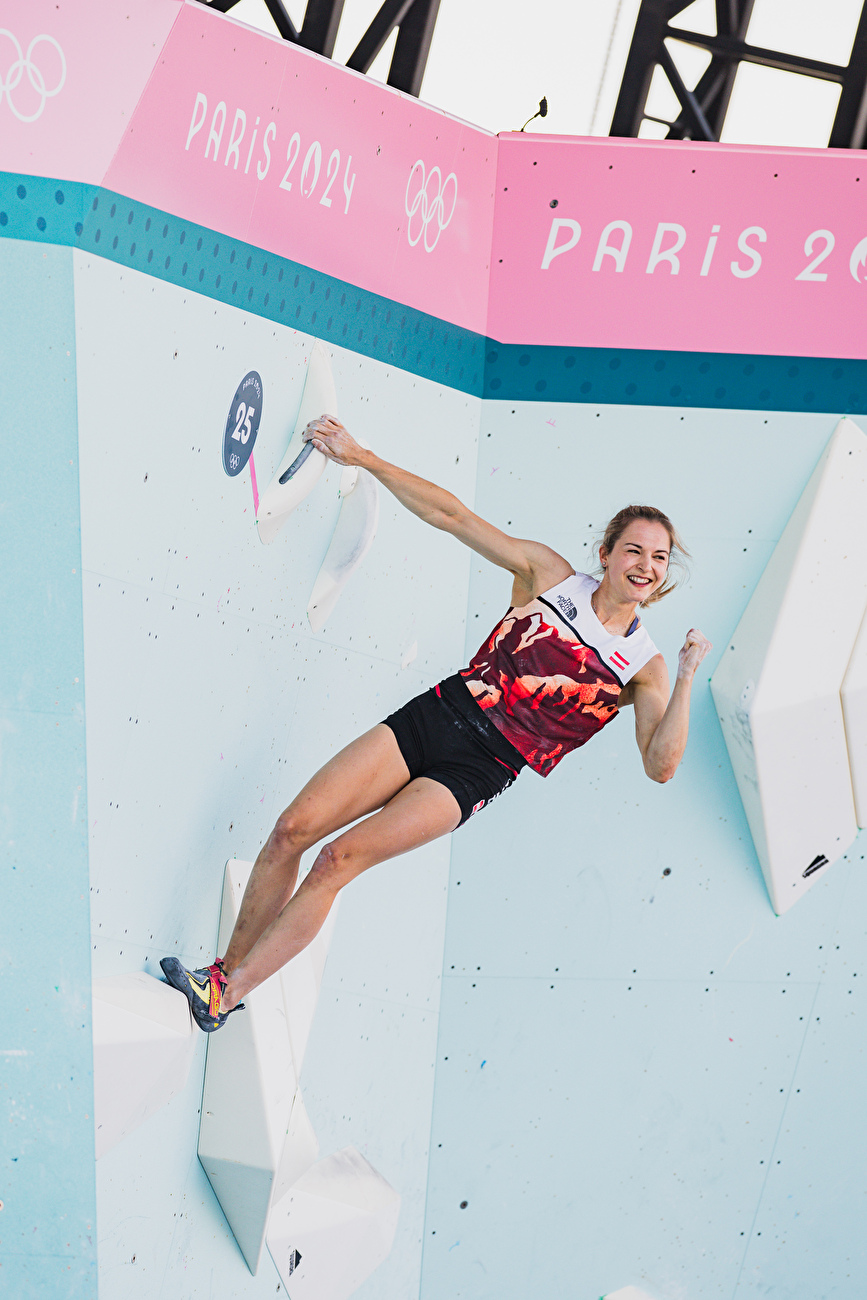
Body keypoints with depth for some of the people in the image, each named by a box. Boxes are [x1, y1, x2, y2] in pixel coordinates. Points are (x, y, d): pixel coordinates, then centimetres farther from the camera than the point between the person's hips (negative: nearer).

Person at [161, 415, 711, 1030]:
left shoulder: (643, 666, 0)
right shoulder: (550, 573, 3)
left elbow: (660, 765, -10)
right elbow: (453, 516, 2)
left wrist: (686, 681, -22)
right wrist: (361, 457, -1)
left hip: (479, 770, -3)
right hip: (433, 717, 3)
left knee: (339, 859, -16)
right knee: (293, 829, -7)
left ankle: (224, 998, -5)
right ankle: (230, 966, 12)